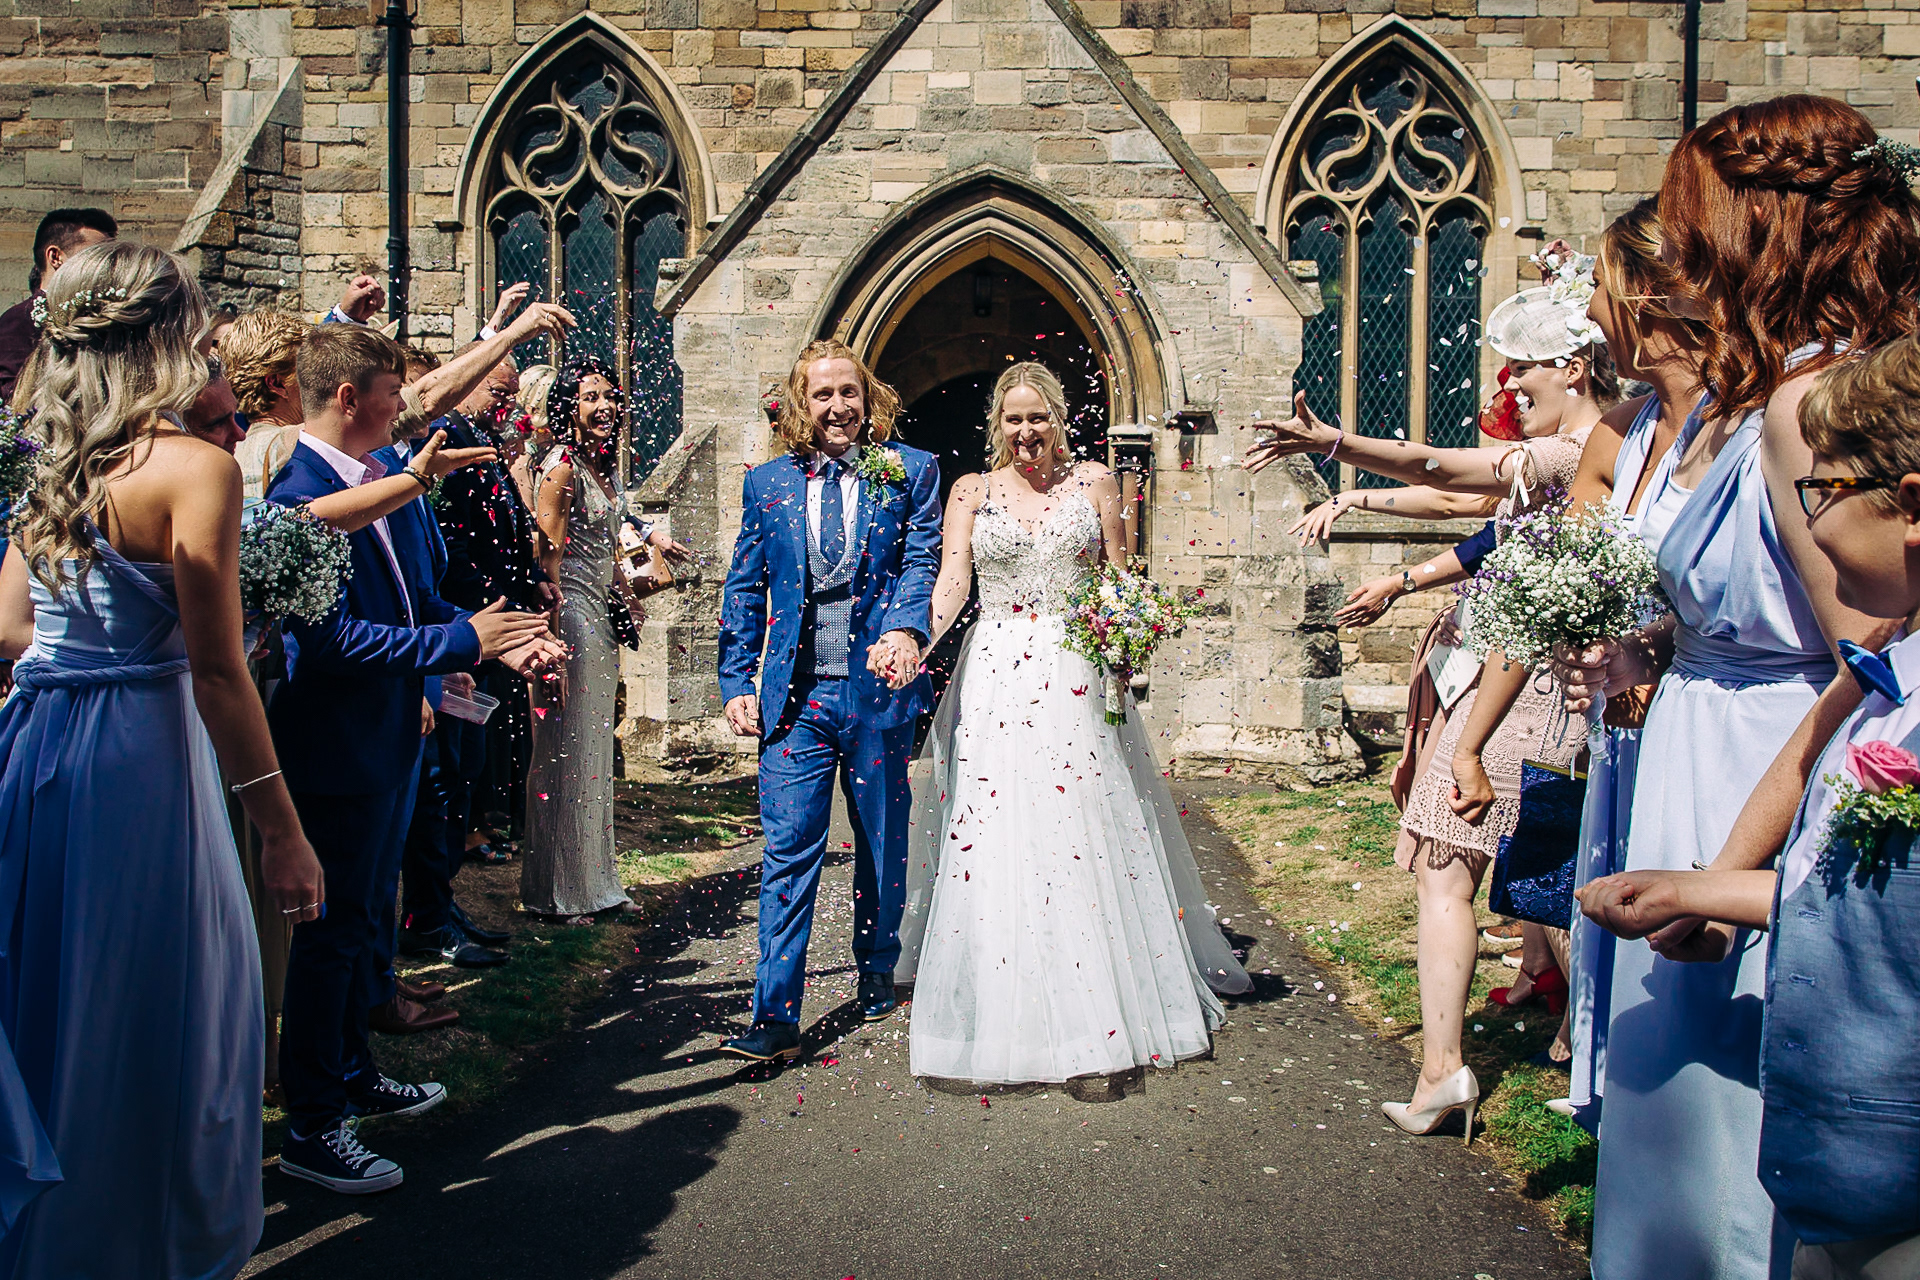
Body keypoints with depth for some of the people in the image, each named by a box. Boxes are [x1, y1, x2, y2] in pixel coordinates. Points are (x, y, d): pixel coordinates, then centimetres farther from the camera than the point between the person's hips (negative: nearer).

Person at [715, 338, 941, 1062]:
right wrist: (736, 681, 4)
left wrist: (906, 629, -26)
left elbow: (922, 562, -6)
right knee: (788, 852, -4)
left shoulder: (910, 472, 4)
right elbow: (745, 589, 11)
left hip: (878, 687, 0)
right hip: (795, 695, 1)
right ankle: (776, 1016, 0)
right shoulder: (766, 483, 9)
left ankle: (876, 977, 34)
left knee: (884, 846, 14)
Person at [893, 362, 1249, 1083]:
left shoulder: (1094, 482, 9)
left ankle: (1099, 1009, 14)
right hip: (995, 679, 0)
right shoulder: (972, 491, 9)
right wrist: (916, 642, -19)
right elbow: (950, 582, -1)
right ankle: (1005, 1008, 10)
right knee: (991, 834, -3)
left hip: (1077, 677, 0)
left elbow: (1119, 577, 9)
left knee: (1088, 830, 1)